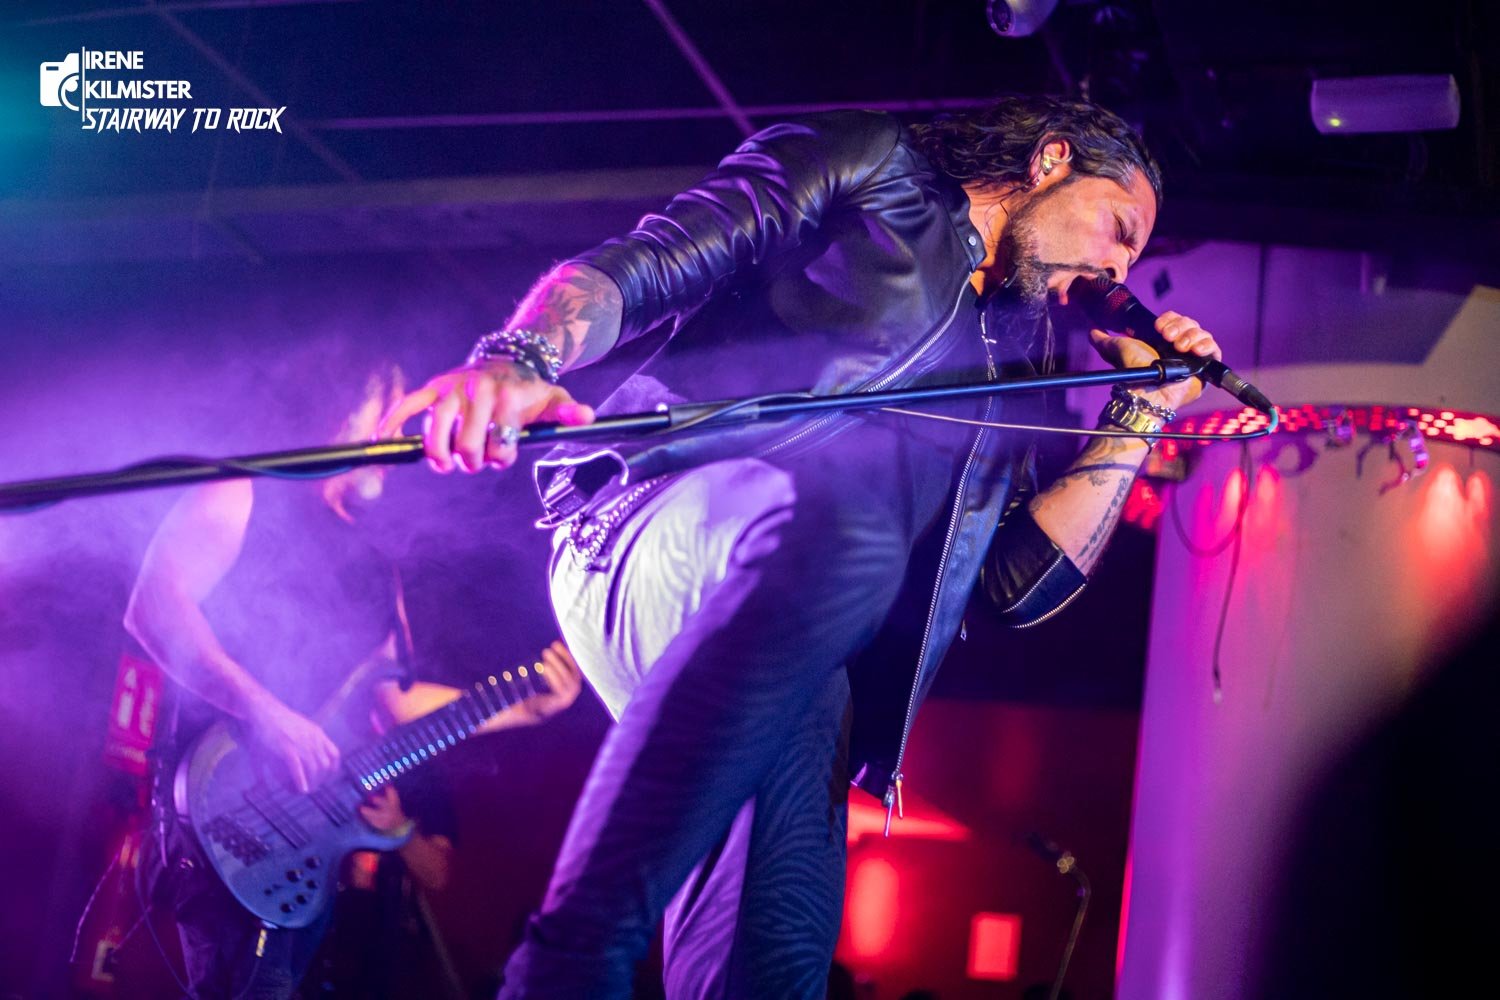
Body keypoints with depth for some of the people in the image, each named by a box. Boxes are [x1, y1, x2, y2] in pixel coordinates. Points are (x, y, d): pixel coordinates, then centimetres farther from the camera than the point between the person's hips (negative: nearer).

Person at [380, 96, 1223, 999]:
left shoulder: (1015, 361, 32)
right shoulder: (869, 167, 16)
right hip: (651, 531, -5)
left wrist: (1145, 412, 24)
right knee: (837, 517, -40)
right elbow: (635, 273, 2)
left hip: (795, 665, 6)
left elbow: (1025, 580, 24)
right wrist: (523, 359, -19)